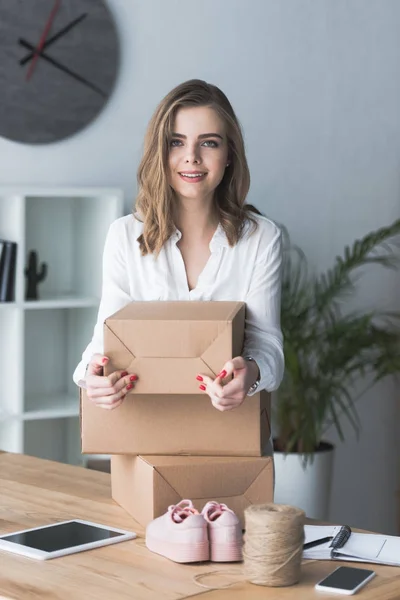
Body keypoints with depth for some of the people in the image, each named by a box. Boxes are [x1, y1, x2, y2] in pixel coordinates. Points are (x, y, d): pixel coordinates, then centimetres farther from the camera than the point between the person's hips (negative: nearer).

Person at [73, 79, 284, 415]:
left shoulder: (262, 239, 0)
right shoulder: (126, 236, 2)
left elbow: (267, 341, -4)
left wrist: (251, 373, -29)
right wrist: (93, 372, -24)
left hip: (230, 417, -1)